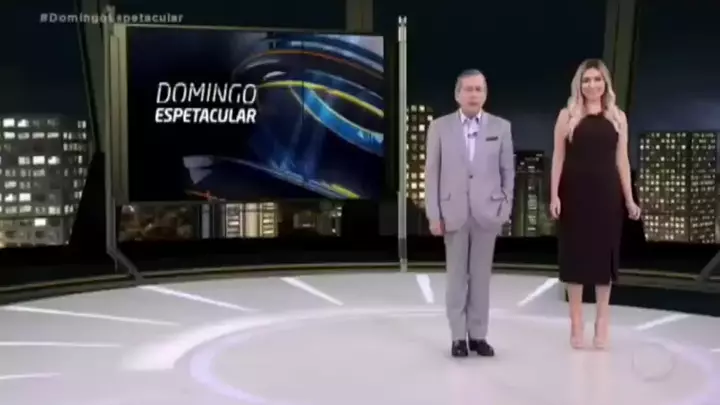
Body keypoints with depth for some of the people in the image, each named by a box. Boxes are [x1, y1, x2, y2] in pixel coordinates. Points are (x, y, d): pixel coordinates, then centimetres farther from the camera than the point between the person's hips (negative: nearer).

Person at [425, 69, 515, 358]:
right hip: (454, 212, -1)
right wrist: (433, 214, -4)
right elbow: (432, 173, 0)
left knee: (481, 275, 6)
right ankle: (458, 337, 12)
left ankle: (478, 335, 14)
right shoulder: (440, 127, 1)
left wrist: (505, 209, 1)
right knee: (457, 276, 4)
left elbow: (508, 171, 7)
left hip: (487, 212, 1)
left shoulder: (501, 127, 4)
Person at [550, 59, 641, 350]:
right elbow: (558, 158, 0)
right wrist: (554, 195, -8)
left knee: (604, 254, 5)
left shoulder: (618, 117, 8)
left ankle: (602, 323, 13)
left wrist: (629, 198, 3)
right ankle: (576, 323, 11)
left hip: (606, 193, 2)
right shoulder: (567, 115, 2)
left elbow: (621, 160, 8)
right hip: (575, 193, -1)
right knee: (575, 253, 3)